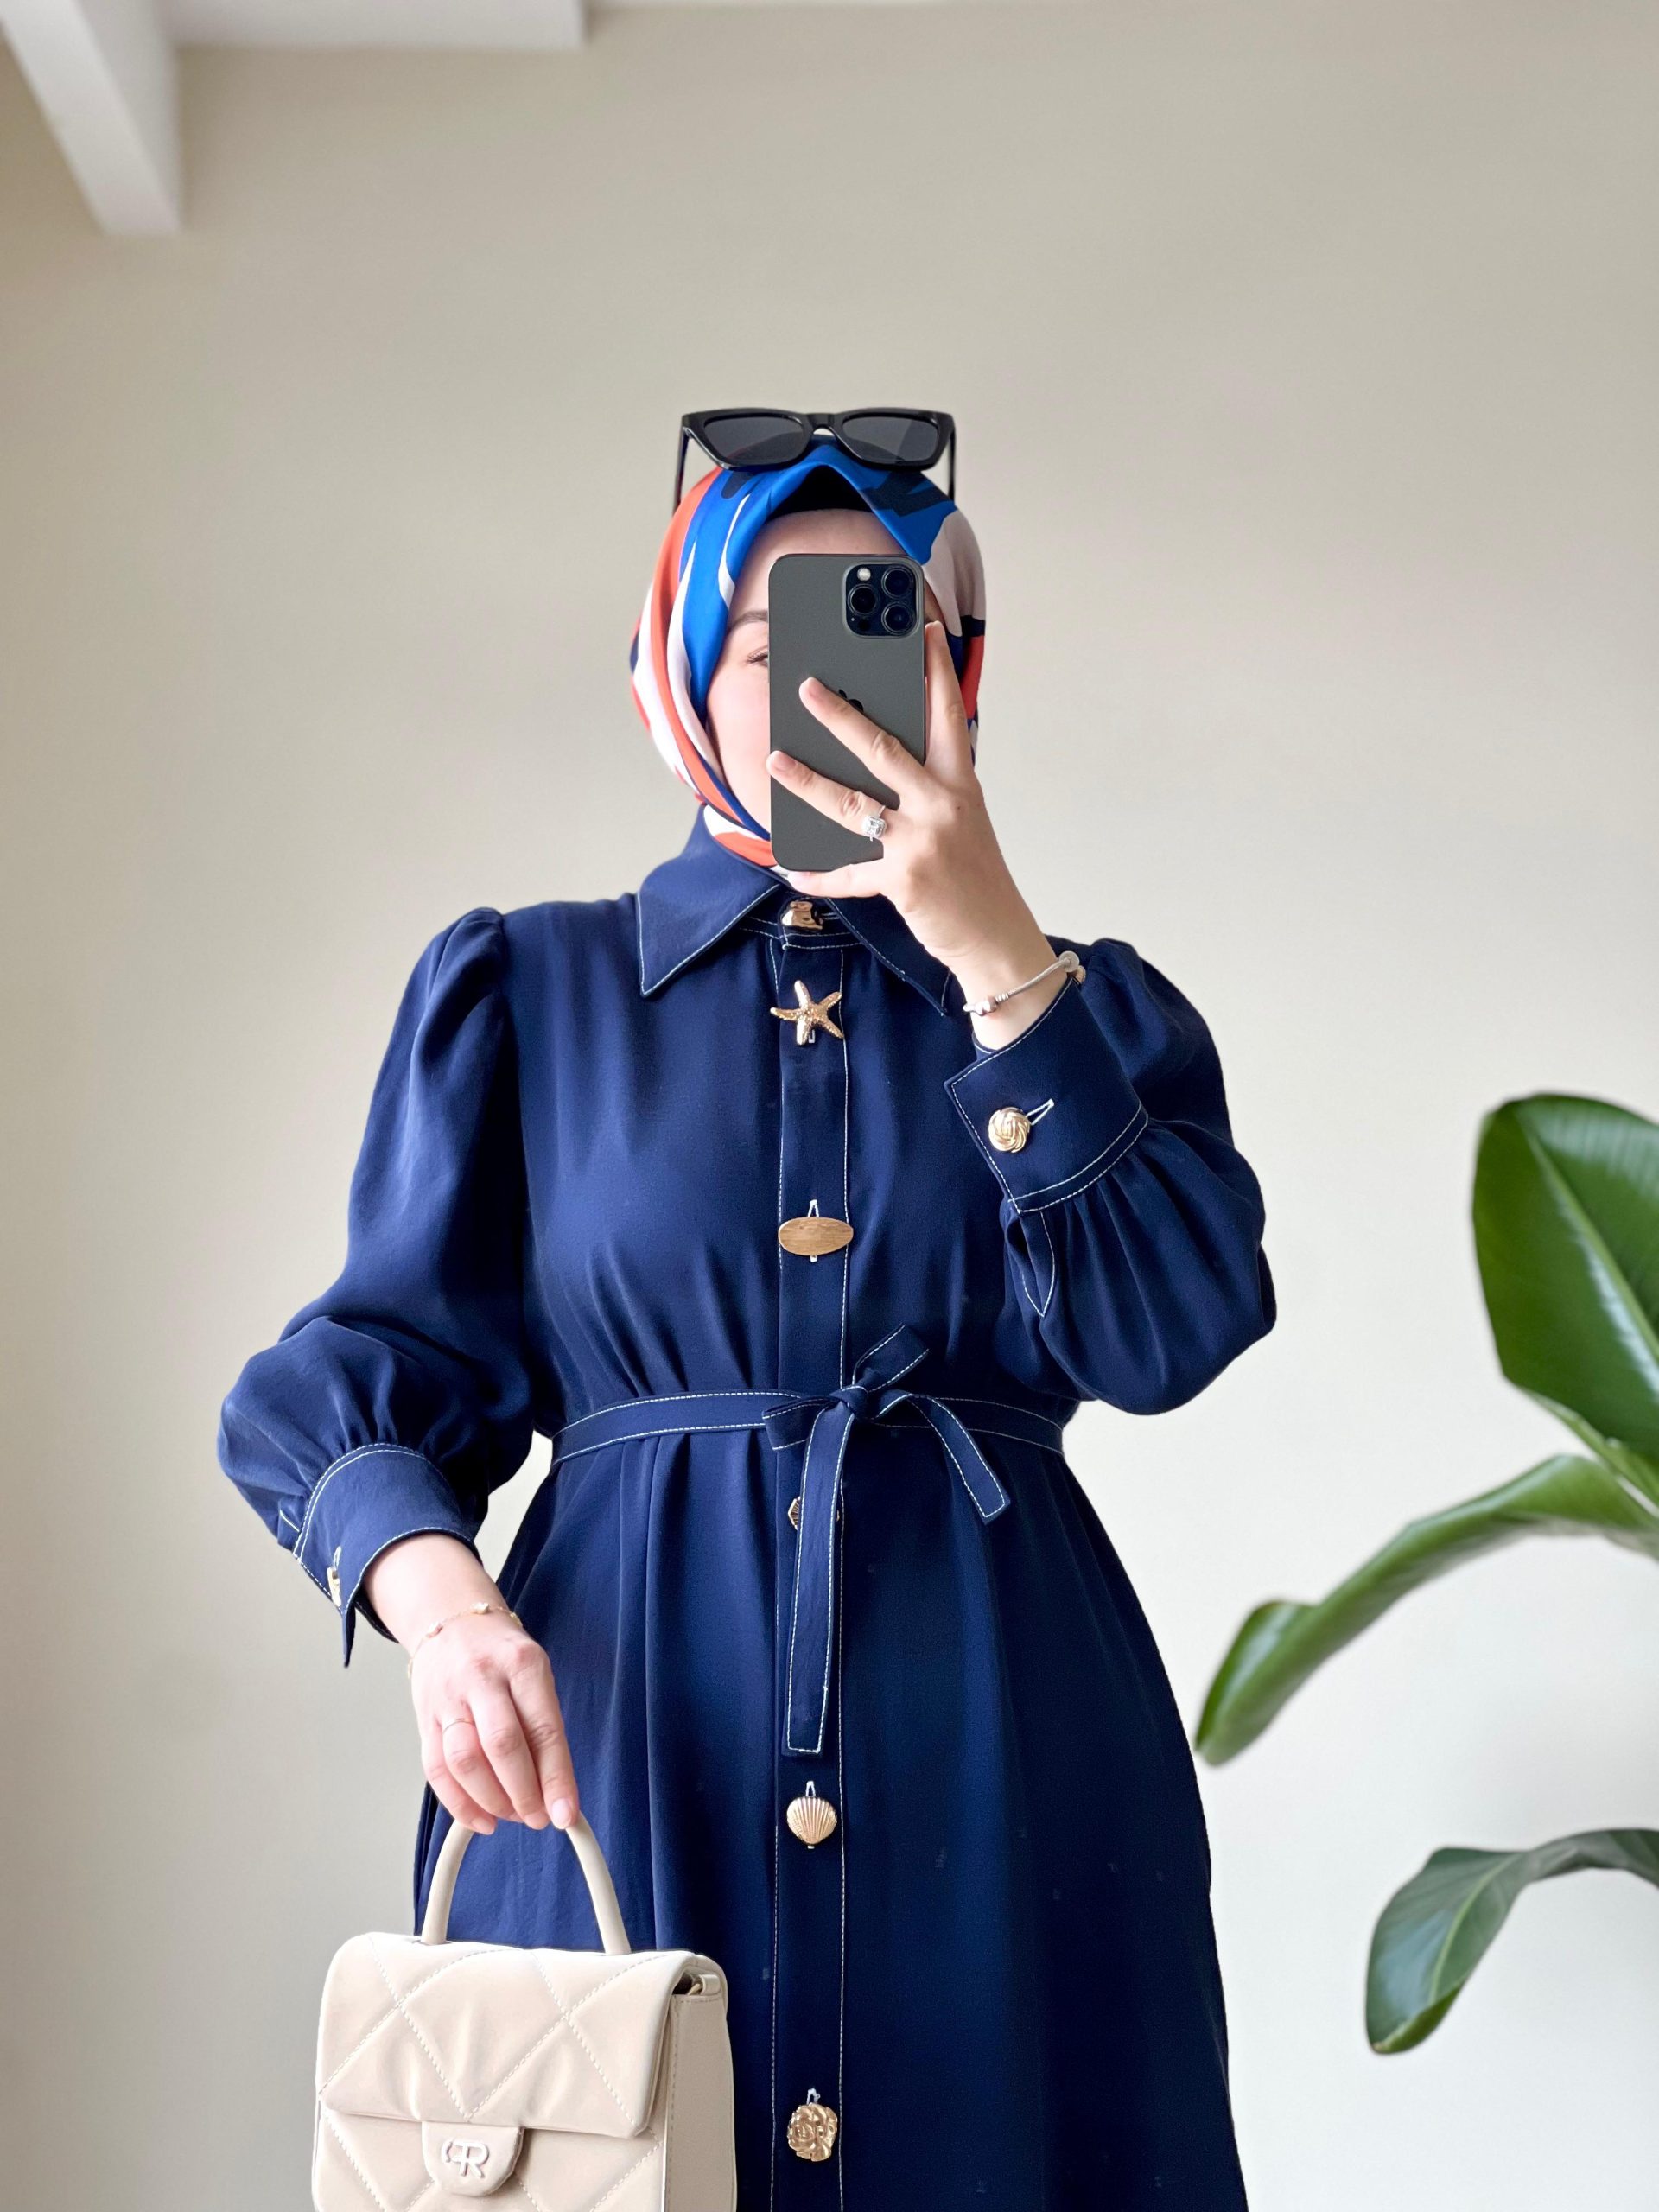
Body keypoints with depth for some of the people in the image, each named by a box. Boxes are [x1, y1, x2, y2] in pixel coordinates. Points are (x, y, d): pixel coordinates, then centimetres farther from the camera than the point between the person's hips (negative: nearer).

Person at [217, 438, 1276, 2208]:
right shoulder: (524, 987, 9)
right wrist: (438, 1595, -18)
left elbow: (1167, 1329, -7)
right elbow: (379, 1370, 2)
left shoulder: (1080, 1003, 10)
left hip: (992, 1777, 1)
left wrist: (993, 953, -11)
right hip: (617, 1748, 0)